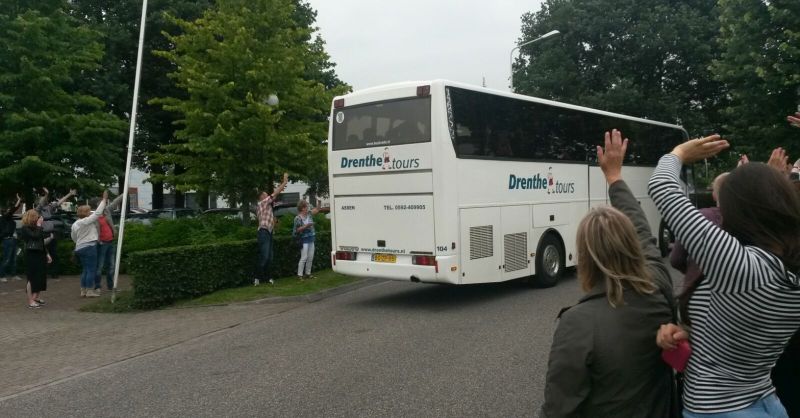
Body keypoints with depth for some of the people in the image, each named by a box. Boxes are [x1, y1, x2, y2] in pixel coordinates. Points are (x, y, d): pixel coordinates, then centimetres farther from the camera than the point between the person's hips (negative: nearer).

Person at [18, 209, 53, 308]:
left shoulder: (35, 228, 14)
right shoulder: (25, 229, -10)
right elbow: (36, 236, -26)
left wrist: (47, 254, 17)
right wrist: (39, 225, -17)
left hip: (40, 255, 8)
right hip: (32, 255, -8)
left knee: (41, 277, 12)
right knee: (32, 278, -6)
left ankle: (35, 297, 25)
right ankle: (30, 301, -3)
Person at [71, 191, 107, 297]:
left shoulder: (75, 224, 12)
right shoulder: (87, 221, -12)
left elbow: (74, 237, 20)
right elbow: (97, 212, -12)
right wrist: (104, 199, -6)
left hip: (79, 248, 8)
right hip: (89, 247, -8)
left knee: (85, 270, 13)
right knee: (91, 269, -4)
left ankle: (83, 291, 13)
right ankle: (90, 291, -5)